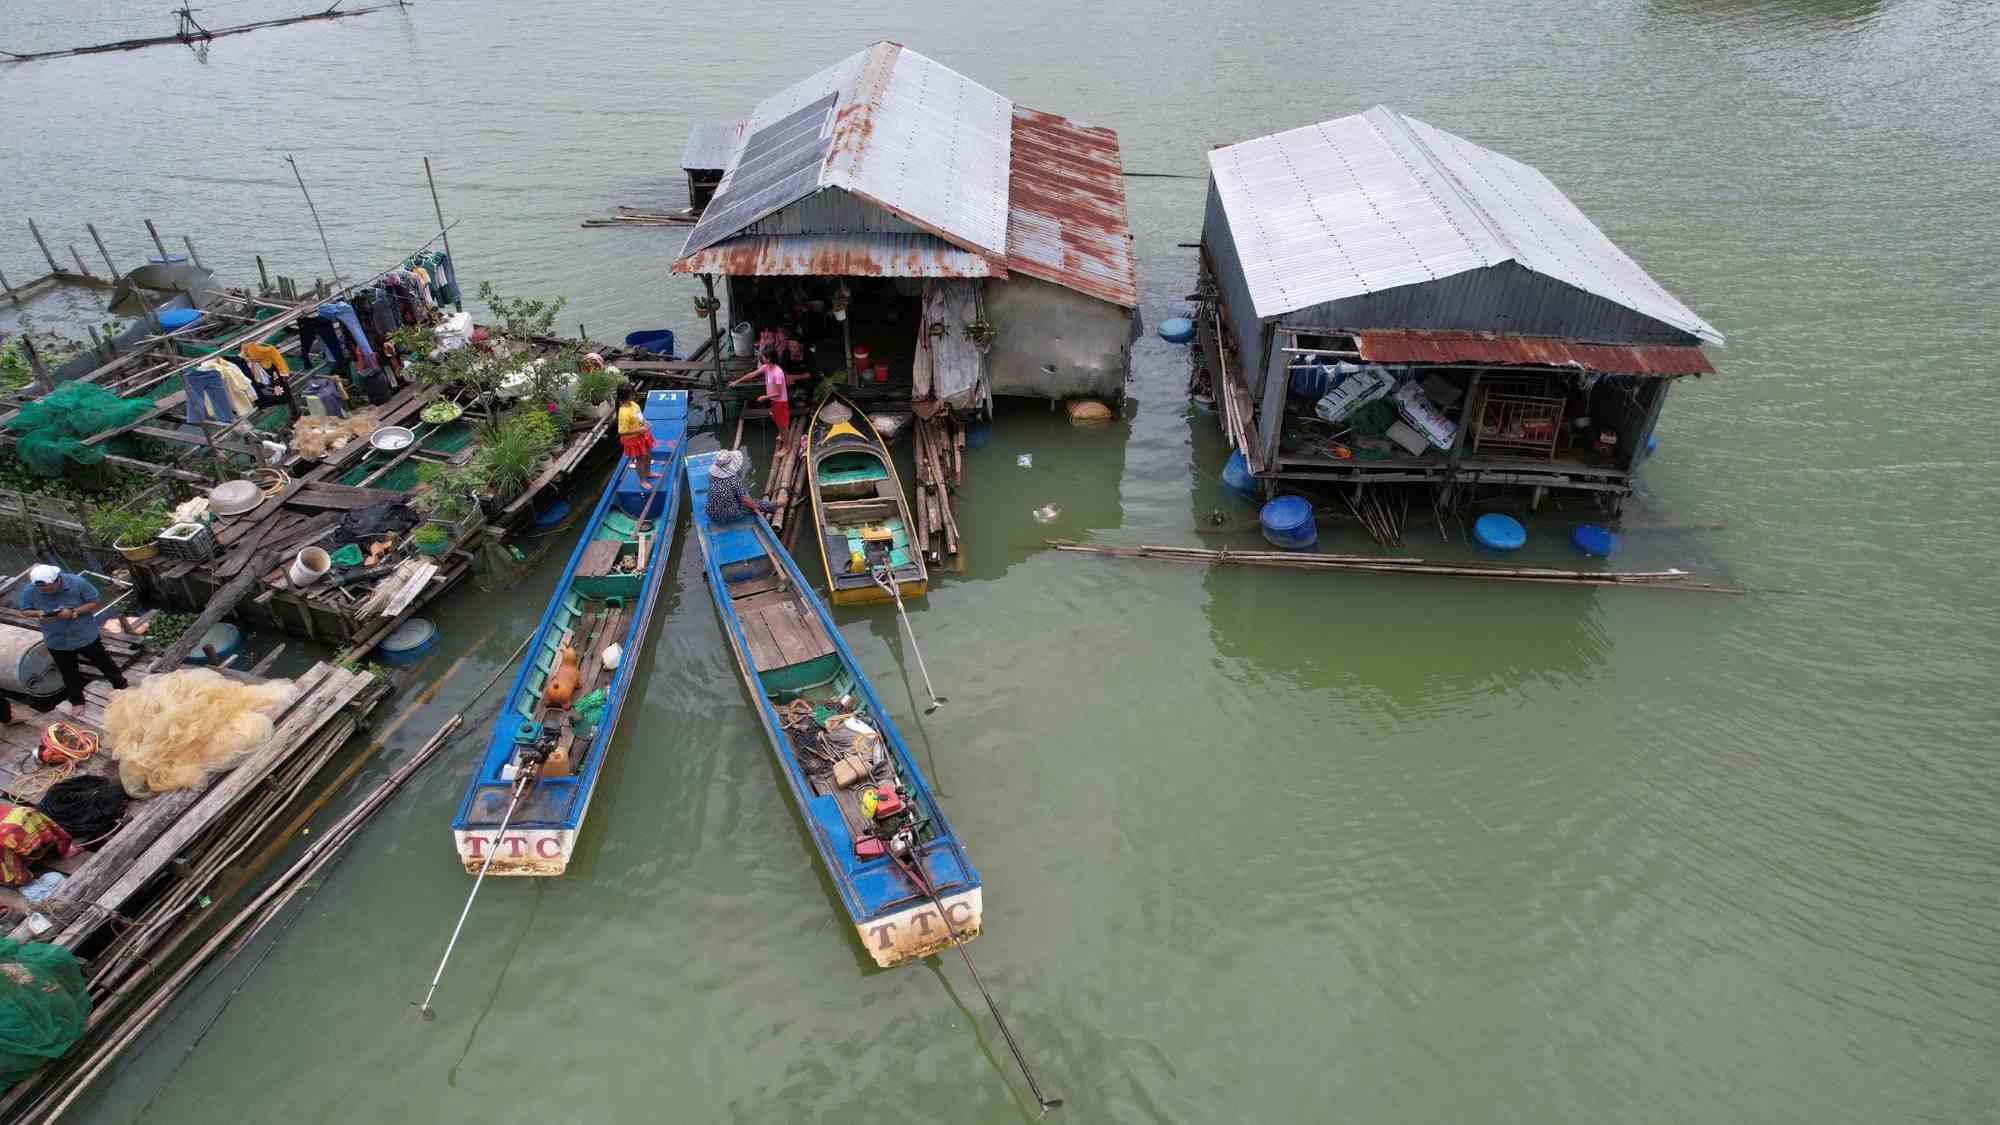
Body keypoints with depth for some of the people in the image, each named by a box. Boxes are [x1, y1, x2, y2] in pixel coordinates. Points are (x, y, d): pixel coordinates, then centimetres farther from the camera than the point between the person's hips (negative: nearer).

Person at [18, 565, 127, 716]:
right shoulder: (29, 591, -20)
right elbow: (26, 611, -3)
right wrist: (39, 614, -25)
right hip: (56, 640, 2)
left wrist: (73, 612, -30)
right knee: (69, 673, 20)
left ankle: (122, 688, 39)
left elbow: (95, 603, -15)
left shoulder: (77, 582, -26)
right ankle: (76, 701, 39)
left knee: (104, 664, 18)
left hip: (86, 636, -2)